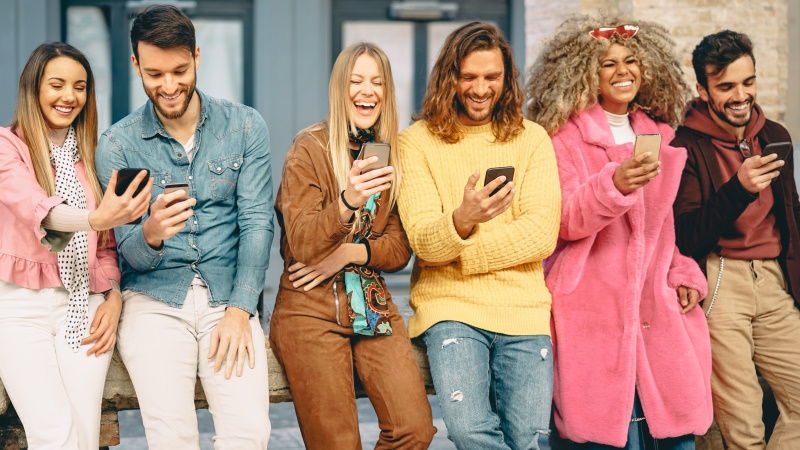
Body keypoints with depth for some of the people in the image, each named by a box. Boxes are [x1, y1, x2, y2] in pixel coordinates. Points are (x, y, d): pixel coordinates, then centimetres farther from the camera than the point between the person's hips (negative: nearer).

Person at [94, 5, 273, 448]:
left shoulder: (245, 126, 5)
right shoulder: (117, 145, 2)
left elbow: (256, 222, 0)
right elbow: (130, 254, -1)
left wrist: (239, 311, -11)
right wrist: (150, 235, -26)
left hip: (228, 297, 1)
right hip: (154, 300, -1)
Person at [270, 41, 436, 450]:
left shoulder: (390, 154, 10)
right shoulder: (309, 148, -5)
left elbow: (400, 248, 8)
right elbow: (302, 245, -13)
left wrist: (350, 254, -12)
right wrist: (347, 203, -31)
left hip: (373, 307, 4)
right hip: (310, 311, -4)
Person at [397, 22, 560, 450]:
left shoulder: (531, 139, 10)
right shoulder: (417, 141, 5)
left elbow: (542, 235, -2)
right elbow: (424, 240, -7)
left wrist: (455, 253, -9)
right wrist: (461, 221, -29)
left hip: (522, 306, 2)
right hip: (450, 304, -2)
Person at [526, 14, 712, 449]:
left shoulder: (658, 134, 18)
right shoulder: (565, 136, 1)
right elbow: (565, 221, -11)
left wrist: (685, 274, 10)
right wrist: (615, 183, -27)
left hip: (658, 307, 5)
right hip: (595, 310, -5)